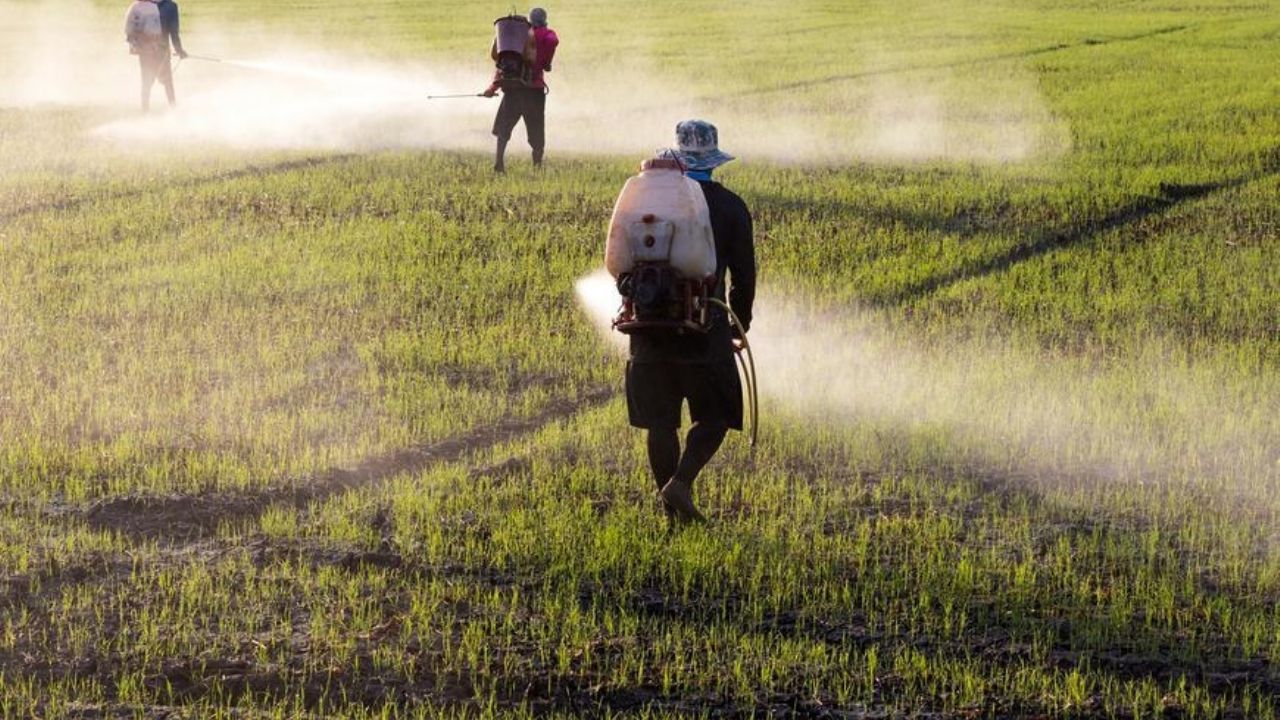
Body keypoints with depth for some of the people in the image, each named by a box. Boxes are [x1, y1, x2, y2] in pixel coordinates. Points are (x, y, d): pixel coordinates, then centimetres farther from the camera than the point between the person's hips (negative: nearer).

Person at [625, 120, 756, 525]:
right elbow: (743, 274, 3)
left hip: (650, 328, 3)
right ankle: (680, 482, -13)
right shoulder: (729, 207, 0)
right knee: (714, 417, 8)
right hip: (705, 332, -3)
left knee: (659, 422, 10)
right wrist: (740, 327, 16)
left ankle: (672, 509, 12)